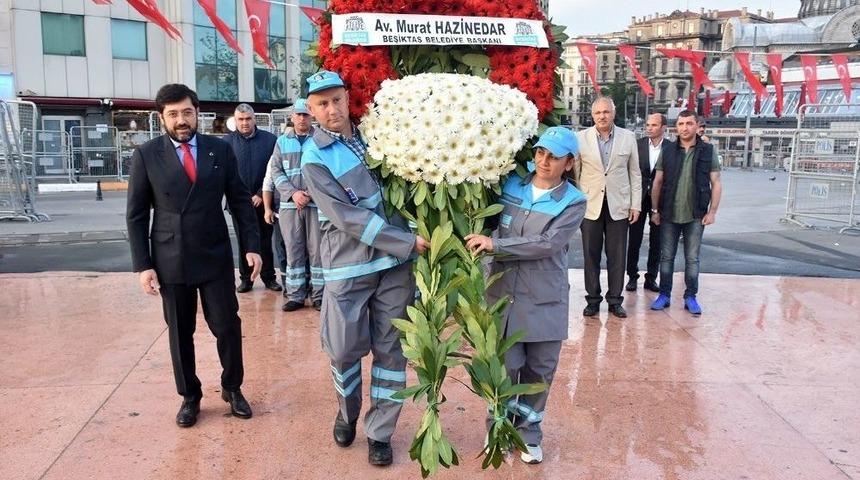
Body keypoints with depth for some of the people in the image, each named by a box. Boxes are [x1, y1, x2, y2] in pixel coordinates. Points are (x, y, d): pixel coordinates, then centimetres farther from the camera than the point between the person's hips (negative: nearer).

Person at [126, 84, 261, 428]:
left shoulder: (220, 149, 2)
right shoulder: (146, 155, -2)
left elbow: (240, 201, 5)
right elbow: (136, 215, 0)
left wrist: (252, 246, -3)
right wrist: (142, 265, -5)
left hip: (216, 257, 1)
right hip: (171, 261, 0)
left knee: (228, 326, 3)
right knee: (180, 333, 10)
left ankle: (232, 388, 25)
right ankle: (189, 396, 28)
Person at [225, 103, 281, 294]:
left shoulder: (270, 140, -1)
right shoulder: (227, 142, 2)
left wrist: (261, 195, -8)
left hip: (262, 200, -1)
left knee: (265, 241, 7)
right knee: (243, 242, 8)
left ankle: (269, 277, 17)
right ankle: (245, 278, 17)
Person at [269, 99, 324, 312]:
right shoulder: (282, 141, 12)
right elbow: (276, 171, 6)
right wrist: (293, 193, -8)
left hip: (317, 203, -2)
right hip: (289, 204, 2)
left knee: (317, 250, 1)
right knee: (293, 250, 5)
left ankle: (319, 295, 9)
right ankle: (295, 296, 13)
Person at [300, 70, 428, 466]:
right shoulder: (314, 158, -7)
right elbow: (349, 218, -16)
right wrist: (409, 242, -17)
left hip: (394, 262, 4)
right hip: (348, 267, -3)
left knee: (390, 349, 7)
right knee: (345, 349, 4)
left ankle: (379, 432, 23)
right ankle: (347, 412, 35)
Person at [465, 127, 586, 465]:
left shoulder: (573, 202, -5)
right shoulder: (509, 185, 3)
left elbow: (547, 244, -18)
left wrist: (495, 244, -21)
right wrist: (477, 241, -7)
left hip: (545, 301, -1)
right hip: (503, 294, 1)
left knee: (539, 370, 9)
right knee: (506, 366, 3)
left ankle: (528, 433, 31)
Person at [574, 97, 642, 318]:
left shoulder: (628, 138, 5)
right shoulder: (580, 138, 0)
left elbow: (635, 173, 8)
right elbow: (574, 173, 2)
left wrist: (636, 204, 3)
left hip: (618, 206, 1)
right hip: (590, 205, -1)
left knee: (617, 256, 5)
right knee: (591, 255, 5)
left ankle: (615, 300, 17)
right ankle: (593, 300, 17)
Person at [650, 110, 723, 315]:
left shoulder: (708, 151, 1)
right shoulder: (667, 152, 4)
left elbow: (716, 183, 2)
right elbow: (658, 182, 6)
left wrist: (712, 211, -5)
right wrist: (655, 210, 2)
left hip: (695, 216, -1)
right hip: (669, 215, 1)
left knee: (692, 258, 6)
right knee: (666, 257, 7)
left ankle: (690, 297, 16)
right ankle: (664, 294, 17)